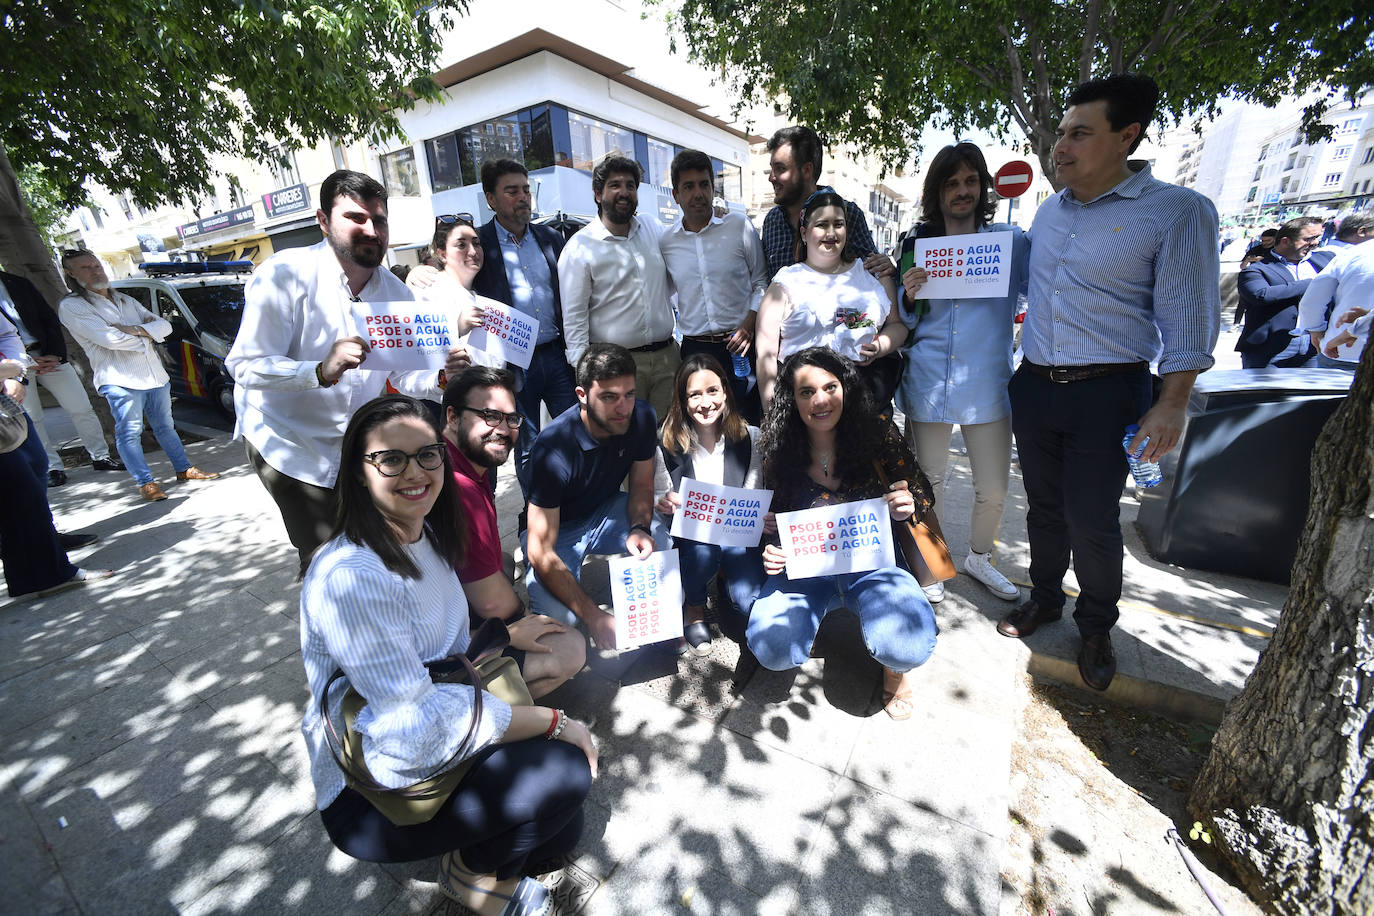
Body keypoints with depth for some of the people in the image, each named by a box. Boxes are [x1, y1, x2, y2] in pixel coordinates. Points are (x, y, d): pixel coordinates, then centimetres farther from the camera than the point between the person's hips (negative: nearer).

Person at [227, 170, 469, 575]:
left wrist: (440, 378, -24)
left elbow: (400, 376, -2)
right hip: (288, 446, -5)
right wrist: (322, 371, -41)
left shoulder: (395, 291, -1)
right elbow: (245, 366, -22)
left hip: (357, 449, 5)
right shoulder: (285, 275, -17)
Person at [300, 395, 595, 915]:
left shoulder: (426, 537, -2)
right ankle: (471, 873, 7)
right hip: (368, 797, -7)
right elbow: (420, 727, -31)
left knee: (562, 834, 5)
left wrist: (506, 636, -3)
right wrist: (554, 722, -25)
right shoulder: (349, 576, -29)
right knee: (566, 771, -20)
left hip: (439, 756, 7)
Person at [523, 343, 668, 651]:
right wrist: (594, 617, -32)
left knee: (664, 544, -25)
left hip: (607, 510, 4)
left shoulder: (642, 418, -18)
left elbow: (641, 484, -2)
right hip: (558, 528, -4)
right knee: (557, 616, -27)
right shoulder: (553, 449, -32)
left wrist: (639, 528, -24)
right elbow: (541, 552, -29)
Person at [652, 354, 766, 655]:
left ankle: (725, 578, 17)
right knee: (704, 548, -35)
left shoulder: (750, 438, -5)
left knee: (750, 603, -21)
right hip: (688, 535, 0)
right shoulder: (668, 444, -7)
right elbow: (657, 500, 1)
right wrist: (663, 503, -22)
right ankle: (694, 607, 0)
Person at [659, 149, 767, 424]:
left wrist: (749, 324, -10)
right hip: (694, 349, 2)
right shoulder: (666, 243, 7)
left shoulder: (740, 226, 2)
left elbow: (761, 283, 6)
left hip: (740, 345, -1)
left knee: (751, 425, 0)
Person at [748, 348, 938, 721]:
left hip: (872, 560, -1)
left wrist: (907, 505, -22)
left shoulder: (876, 431, -9)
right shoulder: (781, 451, -5)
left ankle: (894, 668, 13)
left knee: (907, 647, -28)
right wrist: (771, 550, -13)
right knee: (770, 649, -20)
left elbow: (922, 493, 1)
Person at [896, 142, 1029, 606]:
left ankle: (979, 558, 36)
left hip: (987, 387, 0)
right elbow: (904, 323, 8)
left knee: (994, 491, 8)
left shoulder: (1011, 241, 4)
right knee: (928, 482, 10)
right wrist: (909, 296, -11)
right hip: (927, 384, 0)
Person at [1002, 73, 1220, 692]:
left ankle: (1096, 628, 27)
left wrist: (1171, 404, -11)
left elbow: (1186, 315, -7)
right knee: (1044, 506, 15)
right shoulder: (1049, 210, 10)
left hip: (1106, 392, -5)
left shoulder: (1177, 211, -6)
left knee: (1092, 521, 3)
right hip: (1034, 385, 5)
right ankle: (1045, 599, 35)